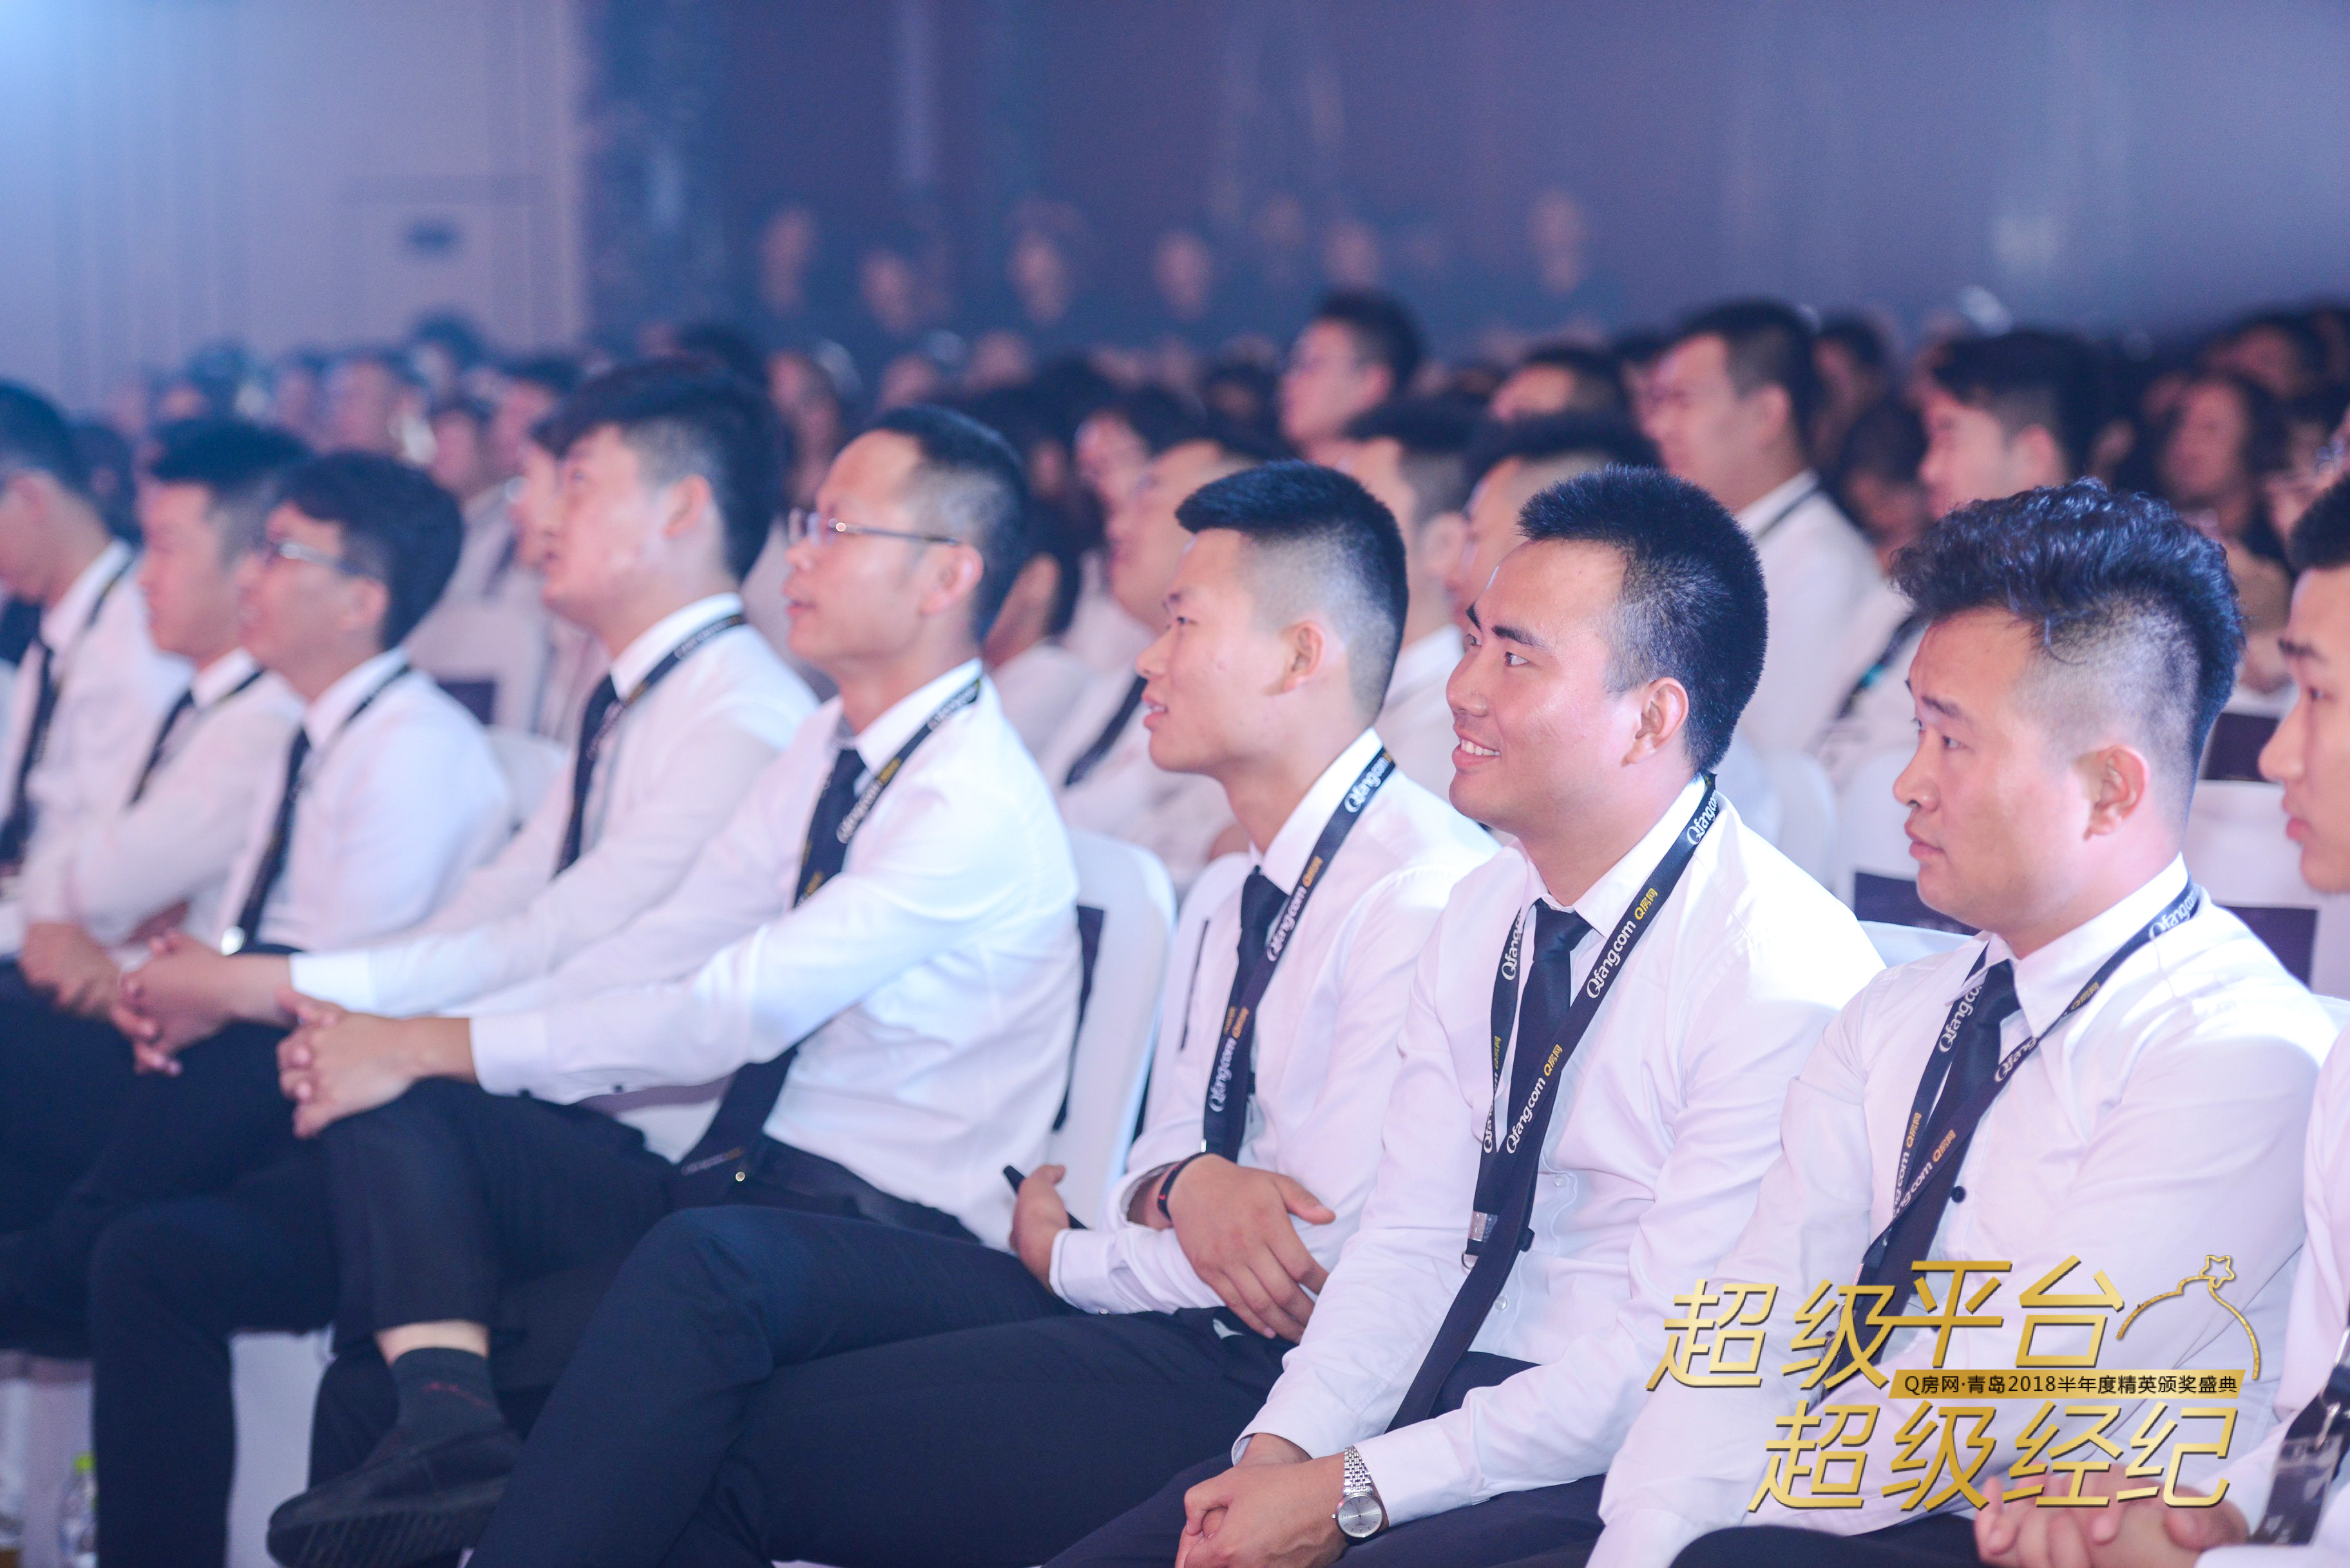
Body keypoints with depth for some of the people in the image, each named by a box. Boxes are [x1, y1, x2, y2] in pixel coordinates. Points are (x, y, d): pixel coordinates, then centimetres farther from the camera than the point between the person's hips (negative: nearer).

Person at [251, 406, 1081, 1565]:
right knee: (391, 1104, -14)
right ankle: (443, 1417, -30)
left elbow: (734, 1008, -23)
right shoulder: (832, 750, 12)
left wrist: (438, 1048, -19)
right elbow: (667, 949, 10)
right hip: (725, 1182, 9)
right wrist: (405, 1040, -3)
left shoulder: (978, 811, -18)